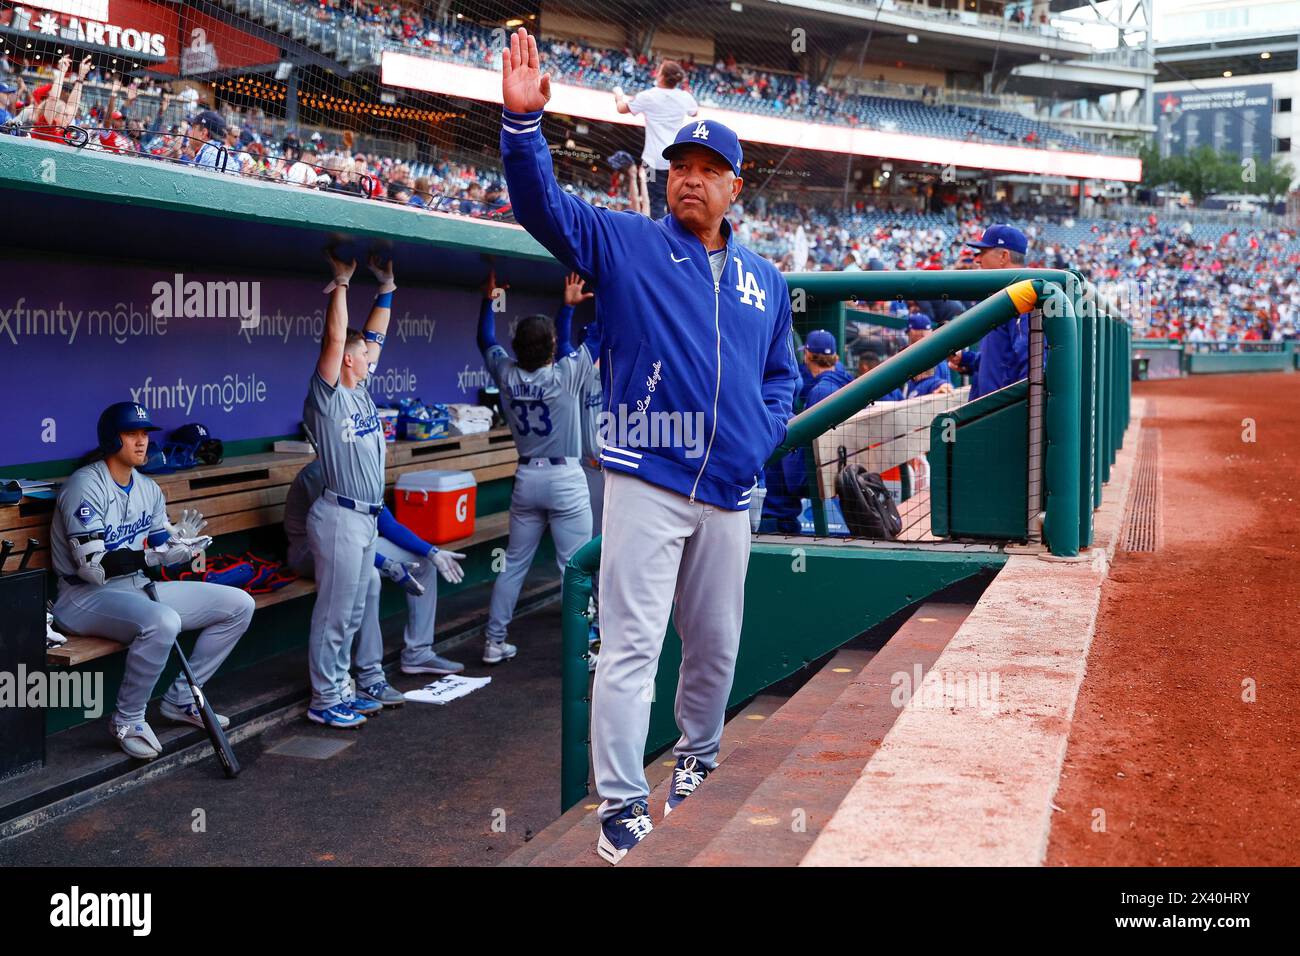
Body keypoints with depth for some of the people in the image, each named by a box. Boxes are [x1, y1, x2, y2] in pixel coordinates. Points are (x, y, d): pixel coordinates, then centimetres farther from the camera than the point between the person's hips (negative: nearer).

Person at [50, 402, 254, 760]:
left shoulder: (148, 488, 11)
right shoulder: (86, 486, -14)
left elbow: (160, 548, 14)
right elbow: (93, 567, -22)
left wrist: (179, 538, -9)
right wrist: (152, 556, -32)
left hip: (138, 589, 8)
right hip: (85, 597, -8)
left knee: (239, 605, -1)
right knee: (162, 622, -39)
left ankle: (180, 699, 8)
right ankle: (127, 721, -16)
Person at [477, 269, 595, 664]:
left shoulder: (507, 375, -3)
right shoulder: (566, 375, -15)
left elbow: (486, 341, 15)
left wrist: (489, 301, 24)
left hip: (526, 478, 5)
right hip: (565, 479, -5)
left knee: (514, 563, 14)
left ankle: (494, 641, 19)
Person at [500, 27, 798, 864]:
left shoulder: (765, 279, 15)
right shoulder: (623, 244, 3)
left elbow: (783, 373, 23)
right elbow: (544, 205, -11)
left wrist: (764, 437, 5)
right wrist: (525, 120, -27)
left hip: (730, 493, 5)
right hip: (647, 484, -4)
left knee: (717, 644, 16)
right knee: (631, 645, -6)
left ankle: (698, 759, 39)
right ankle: (621, 808, 1)